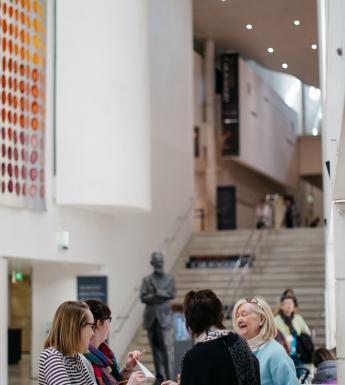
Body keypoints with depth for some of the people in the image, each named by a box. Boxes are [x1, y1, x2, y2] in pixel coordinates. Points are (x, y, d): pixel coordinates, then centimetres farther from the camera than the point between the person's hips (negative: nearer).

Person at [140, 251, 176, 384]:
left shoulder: (169, 279, 8)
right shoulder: (146, 280, 8)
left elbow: (172, 294, -7)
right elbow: (143, 297, -4)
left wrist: (158, 292, -15)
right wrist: (163, 296, -12)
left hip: (164, 317, -2)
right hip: (151, 317, 2)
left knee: (167, 347, -11)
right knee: (155, 348, 5)